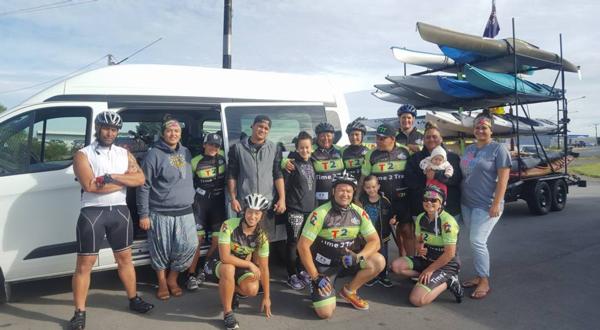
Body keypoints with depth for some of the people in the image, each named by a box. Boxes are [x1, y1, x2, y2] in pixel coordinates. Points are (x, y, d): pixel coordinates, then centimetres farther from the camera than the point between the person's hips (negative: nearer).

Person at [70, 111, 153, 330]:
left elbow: (140, 179, -5)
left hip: (120, 211, 4)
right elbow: (90, 186, -18)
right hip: (92, 213, -4)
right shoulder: (83, 155, -4)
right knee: (84, 264, 2)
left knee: (124, 258, 15)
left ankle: (133, 299, 30)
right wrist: (125, 179, -11)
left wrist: (111, 176, -17)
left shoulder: (125, 154, 9)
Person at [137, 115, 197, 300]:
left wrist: (191, 200, 17)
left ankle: (172, 278, 19)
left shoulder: (186, 153, 10)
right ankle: (162, 283, 27)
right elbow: (144, 186, -9)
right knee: (161, 249, 5)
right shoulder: (154, 154, -9)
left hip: (185, 212, 5)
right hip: (161, 213, -4)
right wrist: (143, 214, -10)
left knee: (189, 245, -4)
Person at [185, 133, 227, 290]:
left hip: (218, 203, 2)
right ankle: (191, 275, -1)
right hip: (200, 202, -2)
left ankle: (204, 269, 21)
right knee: (197, 239, -9)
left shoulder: (223, 159, 2)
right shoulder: (195, 162, -3)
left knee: (217, 240, 0)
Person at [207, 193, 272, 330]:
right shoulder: (229, 225, -26)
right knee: (229, 268, -38)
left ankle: (232, 291, 13)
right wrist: (250, 264, -24)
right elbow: (225, 257, -31)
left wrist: (266, 297, -8)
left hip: (242, 267, 3)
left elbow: (264, 268, -10)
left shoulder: (262, 237, -15)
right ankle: (227, 312, -19)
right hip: (222, 265, -3)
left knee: (252, 290, -25)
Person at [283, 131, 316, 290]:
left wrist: (315, 205, 17)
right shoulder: (292, 163, -9)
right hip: (295, 209, -6)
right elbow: (284, 185, -10)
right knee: (293, 242, 0)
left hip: (310, 208, 6)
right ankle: (292, 275, 9)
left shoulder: (312, 162, 10)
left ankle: (301, 271, 26)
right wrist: (283, 203, -13)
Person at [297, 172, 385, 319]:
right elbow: (303, 246, -19)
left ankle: (349, 291, 5)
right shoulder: (320, 213, -21)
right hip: (323, 265, -4)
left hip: (346, 260, 5)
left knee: (379, 261, -19)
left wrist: (358, 257, -26)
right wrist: (316, 277, -19)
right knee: (325, 313, -18)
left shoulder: (359, 213, -7)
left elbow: (375, 241, -6)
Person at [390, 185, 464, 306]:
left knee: (417, 299, -21)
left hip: (445, 265, -7)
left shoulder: (447, 221, -21)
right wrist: (419, 248, -9)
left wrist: (430, 270, -15)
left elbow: (450, 253, -21)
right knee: (396, 266, -11)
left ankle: (447, 282, -1)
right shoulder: (421, 218, 1)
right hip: (427, 259, 7)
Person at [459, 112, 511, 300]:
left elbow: (503, 178, -12)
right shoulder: (469, 149, 13)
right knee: (474, 242, 11)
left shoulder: (497, 149, -7)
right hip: (467, 203, 7)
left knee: (477, 241, -10)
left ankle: (484, 282, 3)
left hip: (486, 205, -7)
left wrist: (496, 204, -18)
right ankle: (479, 276, 23)